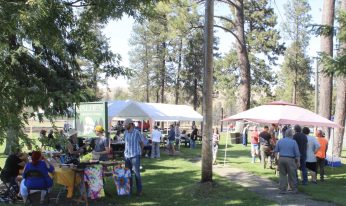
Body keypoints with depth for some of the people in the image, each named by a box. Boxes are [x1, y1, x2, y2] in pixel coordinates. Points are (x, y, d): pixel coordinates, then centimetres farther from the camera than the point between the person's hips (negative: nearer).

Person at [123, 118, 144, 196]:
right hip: (127, 155, 6)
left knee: (136, 173, -2)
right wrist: (125, 151, 10)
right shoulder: (125, 132, 9)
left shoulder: (137, 132, -8)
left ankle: (139, 191, 7)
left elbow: (142, 144, 2)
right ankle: (129, 190, 21)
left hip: (135, 156, -6)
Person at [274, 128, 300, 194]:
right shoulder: (293, 142, -5)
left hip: (281, 159, 3)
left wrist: (277, 157, 21)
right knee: (292, 175, 7)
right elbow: (297, 153, -4)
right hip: (290, 159, -3)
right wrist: (298, 161, 5)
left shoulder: (280, 141, 5)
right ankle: (294, 189, 16)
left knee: (282, 175, 8)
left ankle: (282, 190, 9)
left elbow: (276, 151, 10)